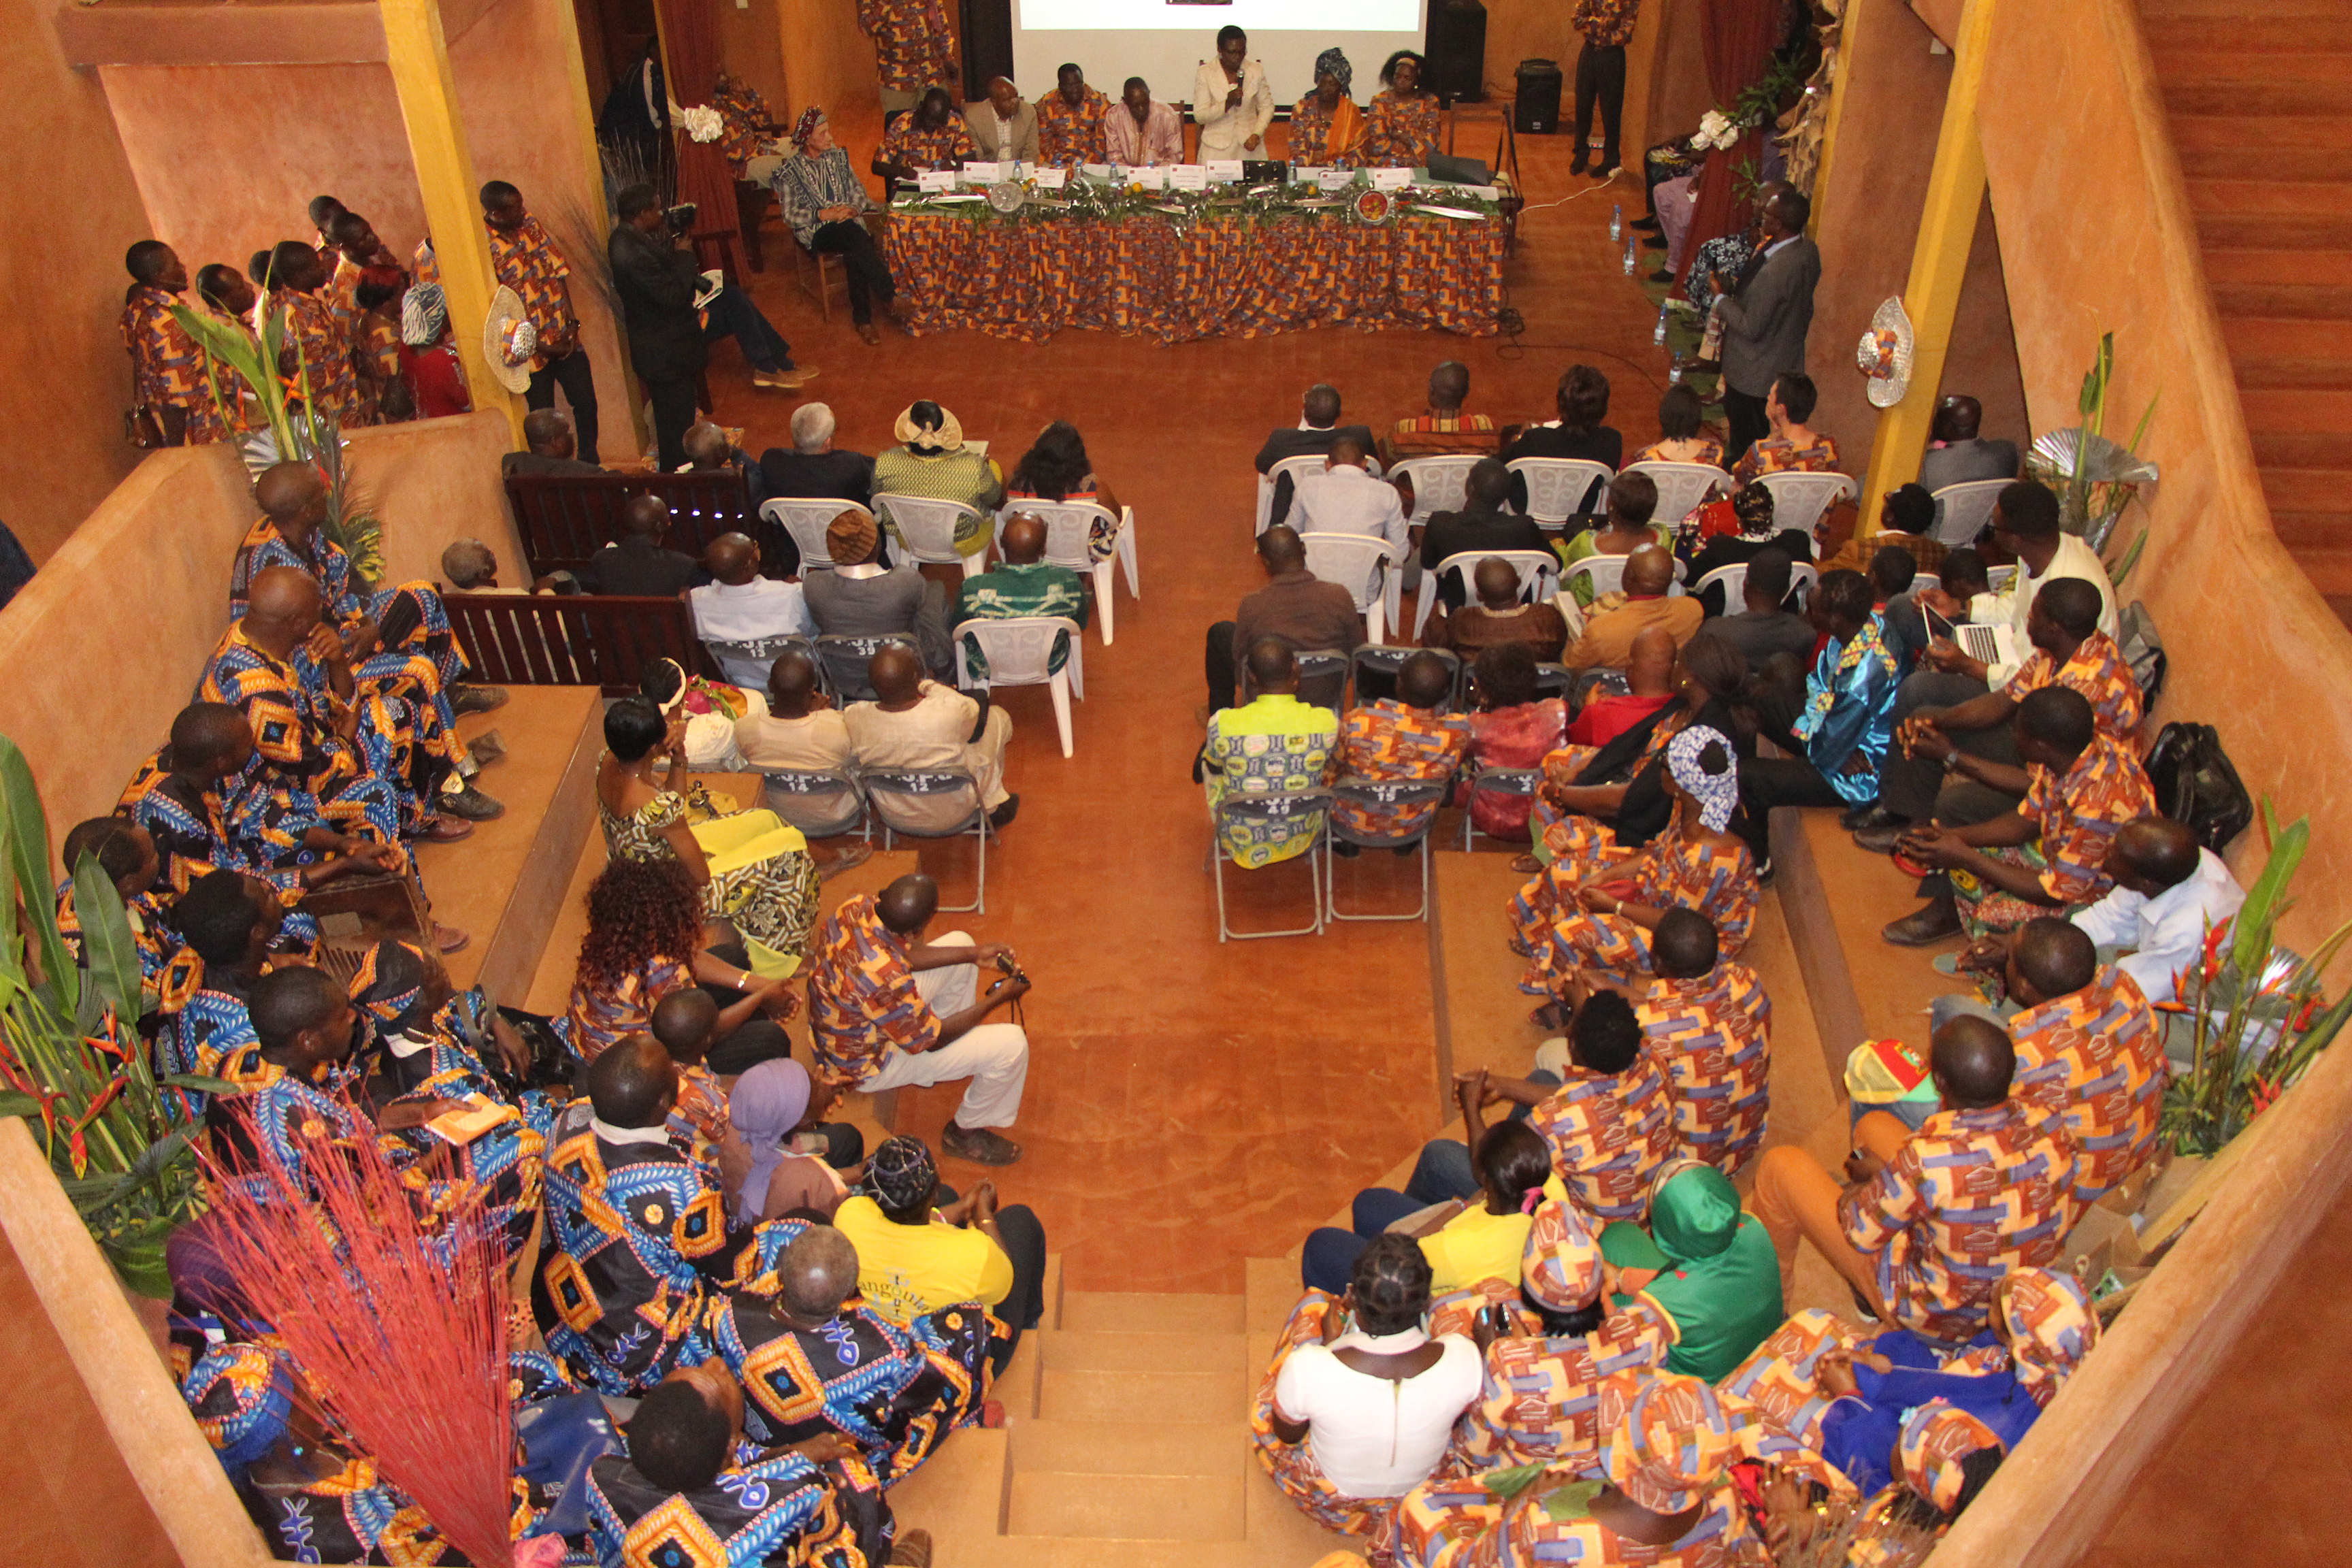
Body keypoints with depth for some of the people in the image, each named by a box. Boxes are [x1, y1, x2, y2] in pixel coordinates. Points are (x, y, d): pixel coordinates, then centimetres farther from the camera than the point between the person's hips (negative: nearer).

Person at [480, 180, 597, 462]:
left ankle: (590, 464, 27)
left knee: (586, 403, 9)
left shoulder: (528, 223, 0)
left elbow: (556, 268, 4)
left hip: (564, 335, 5)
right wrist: (542, 347, -14)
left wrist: (571, 317, -6)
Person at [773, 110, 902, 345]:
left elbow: (859, 190, 14)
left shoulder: (838, 157, 14)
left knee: (855, 254, -34)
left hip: (849, 222, 3)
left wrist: (853, 208, -8)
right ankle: (890, 297, -30)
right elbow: (790, 216, -4)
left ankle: (863, 319, -30)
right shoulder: (790, 171, 0)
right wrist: (823, 214, -16)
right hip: (815, 233, -3)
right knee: (856, 237, -35)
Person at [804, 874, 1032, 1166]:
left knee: (960, 942, 14)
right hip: (867, 1064, -8)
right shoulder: (884, 978, -42)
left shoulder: (858, 907, -21)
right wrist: (997, 999, -14)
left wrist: (974, 954, -2)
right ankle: (964, 1133, 14)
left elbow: (905, 954, 2)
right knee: (1012, 1045, -13)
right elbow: (930, 1040, -23)